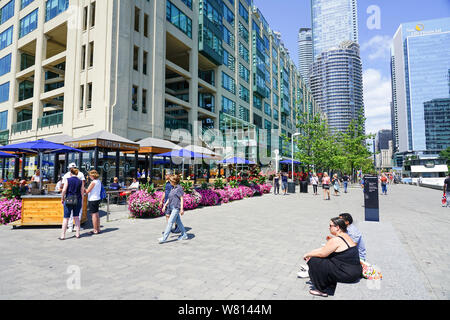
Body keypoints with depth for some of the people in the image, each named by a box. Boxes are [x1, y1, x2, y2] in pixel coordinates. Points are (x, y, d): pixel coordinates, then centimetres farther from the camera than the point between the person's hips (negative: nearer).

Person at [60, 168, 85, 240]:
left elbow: (64, 190, -9)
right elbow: (82, 193, 3)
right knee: (76, 217, 12)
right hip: (78, 200, 2)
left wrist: (62, 198, 4)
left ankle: (63, 235, 5)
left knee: (66, 218, 4)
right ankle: (77, 234, 15)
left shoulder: (68, 180, -4)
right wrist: (81, 202, 12)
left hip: (68, 200, -2)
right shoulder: (80, 182, 2)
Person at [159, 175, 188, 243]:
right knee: (178, 222, 13)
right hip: (173, 207, 9)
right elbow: (169, 198, 20)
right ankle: (184, 235, 23)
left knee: (170, 222, -9)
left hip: (176, 208, -9)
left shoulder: (179, 188, -11)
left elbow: (182, 198, -14)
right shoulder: (173, 188, 15)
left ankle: (164, 238, -8)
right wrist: (165, 205, 16)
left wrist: (182, 209, -17)